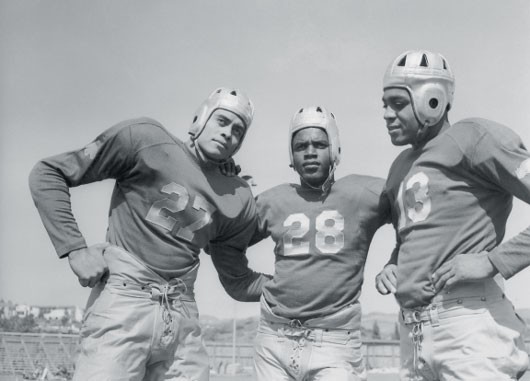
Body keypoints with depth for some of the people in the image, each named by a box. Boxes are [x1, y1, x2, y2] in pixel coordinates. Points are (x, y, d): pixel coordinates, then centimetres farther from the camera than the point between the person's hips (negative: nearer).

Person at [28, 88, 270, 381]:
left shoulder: (237, 201, 12)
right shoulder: (145, 139, -1)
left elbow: (238, 282, 20)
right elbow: (47, 173, -1)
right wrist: (74, 249, -9)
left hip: (183, 317, 5)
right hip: (123, 302, -4)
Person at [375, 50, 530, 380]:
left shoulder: (474, 138, -4)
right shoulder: (401, 167, 21)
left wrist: (492, 260, -17)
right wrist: (392, 266, 12)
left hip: (469, 323, -8)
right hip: (413, 331, 8)